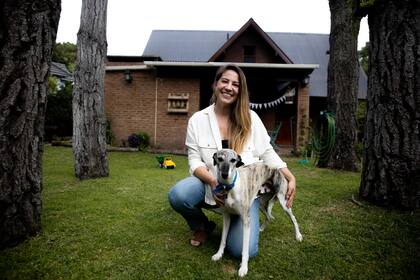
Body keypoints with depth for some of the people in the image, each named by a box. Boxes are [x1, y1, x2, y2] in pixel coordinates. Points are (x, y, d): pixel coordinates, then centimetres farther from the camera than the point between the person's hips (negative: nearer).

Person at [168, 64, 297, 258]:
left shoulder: (250, 118, -1)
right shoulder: (198, 120, -2)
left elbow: (267, 153, 4)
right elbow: (195, 160, -6)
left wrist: (291, 178, -5)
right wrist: (213, 181, -24)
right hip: (210, 186, 1)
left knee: (243, 250, -16)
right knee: (177, 195, -31)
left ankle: (235, 223, 23)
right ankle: (202, 226, 5)